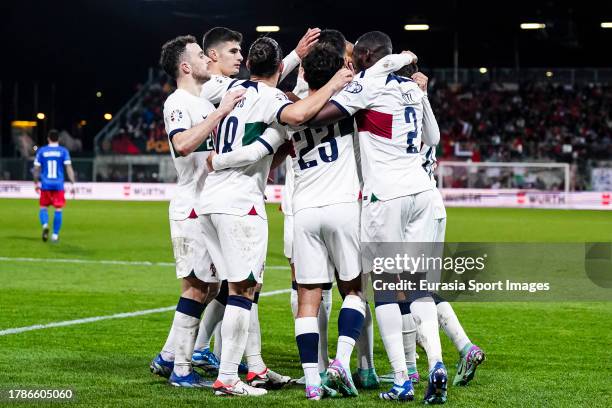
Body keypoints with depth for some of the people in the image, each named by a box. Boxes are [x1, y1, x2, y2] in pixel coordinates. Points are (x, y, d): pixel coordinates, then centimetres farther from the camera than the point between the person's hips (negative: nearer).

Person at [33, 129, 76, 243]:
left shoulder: (41, 151, 3)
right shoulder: (63, 151, 1)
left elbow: (36, 169, 5)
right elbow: (69, 168, -6)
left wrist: (36, 183, 18)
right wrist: (72, 184, -3)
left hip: (45, 184, 1)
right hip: (58, 185, -1)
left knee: (43, 207, 14)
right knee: (58, 209, 5)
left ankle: (45, 225, -14)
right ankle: (55, 235, 3)